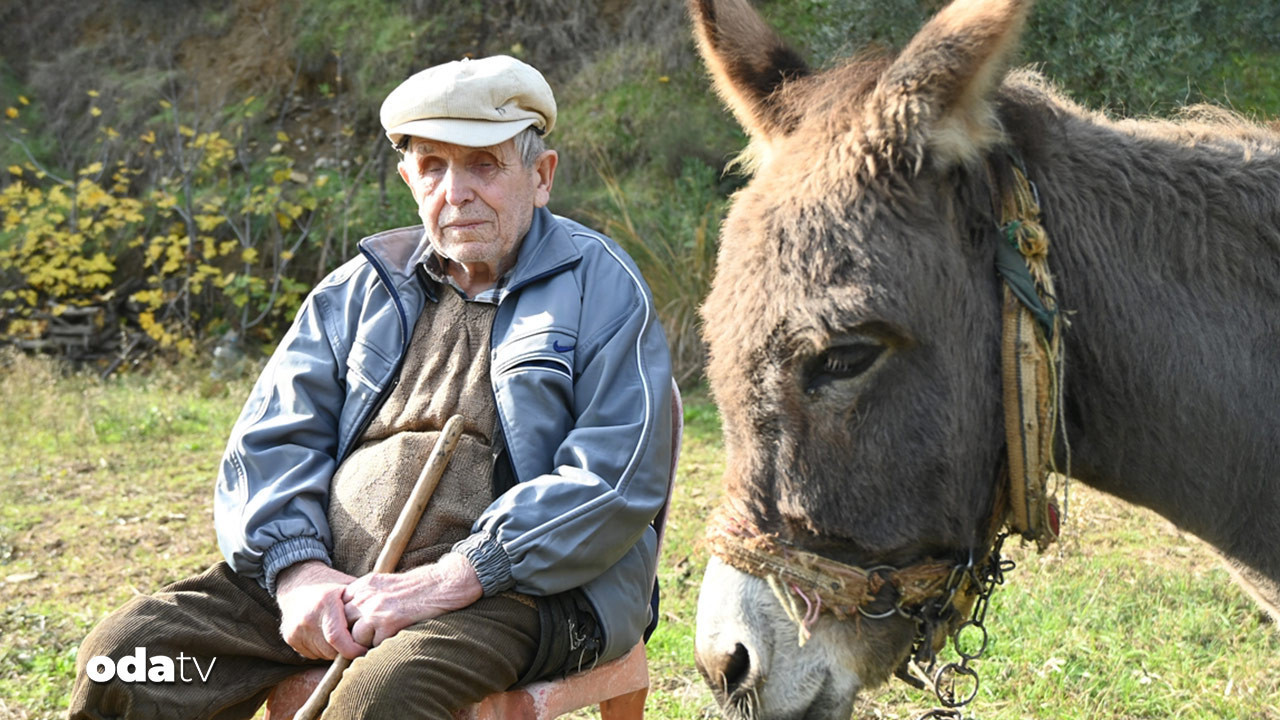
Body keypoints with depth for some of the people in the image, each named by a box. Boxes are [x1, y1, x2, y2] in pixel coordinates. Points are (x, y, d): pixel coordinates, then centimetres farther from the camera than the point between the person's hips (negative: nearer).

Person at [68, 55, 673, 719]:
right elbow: (269, 441, 11)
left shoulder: (599, 287, 3)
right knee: (123, 654, -14)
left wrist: (449, 579, -18)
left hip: (520, 588, -5)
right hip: (335, 575, 5)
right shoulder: (357, 291, 18)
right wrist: (296, 569, -10)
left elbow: (619, 479, -9)